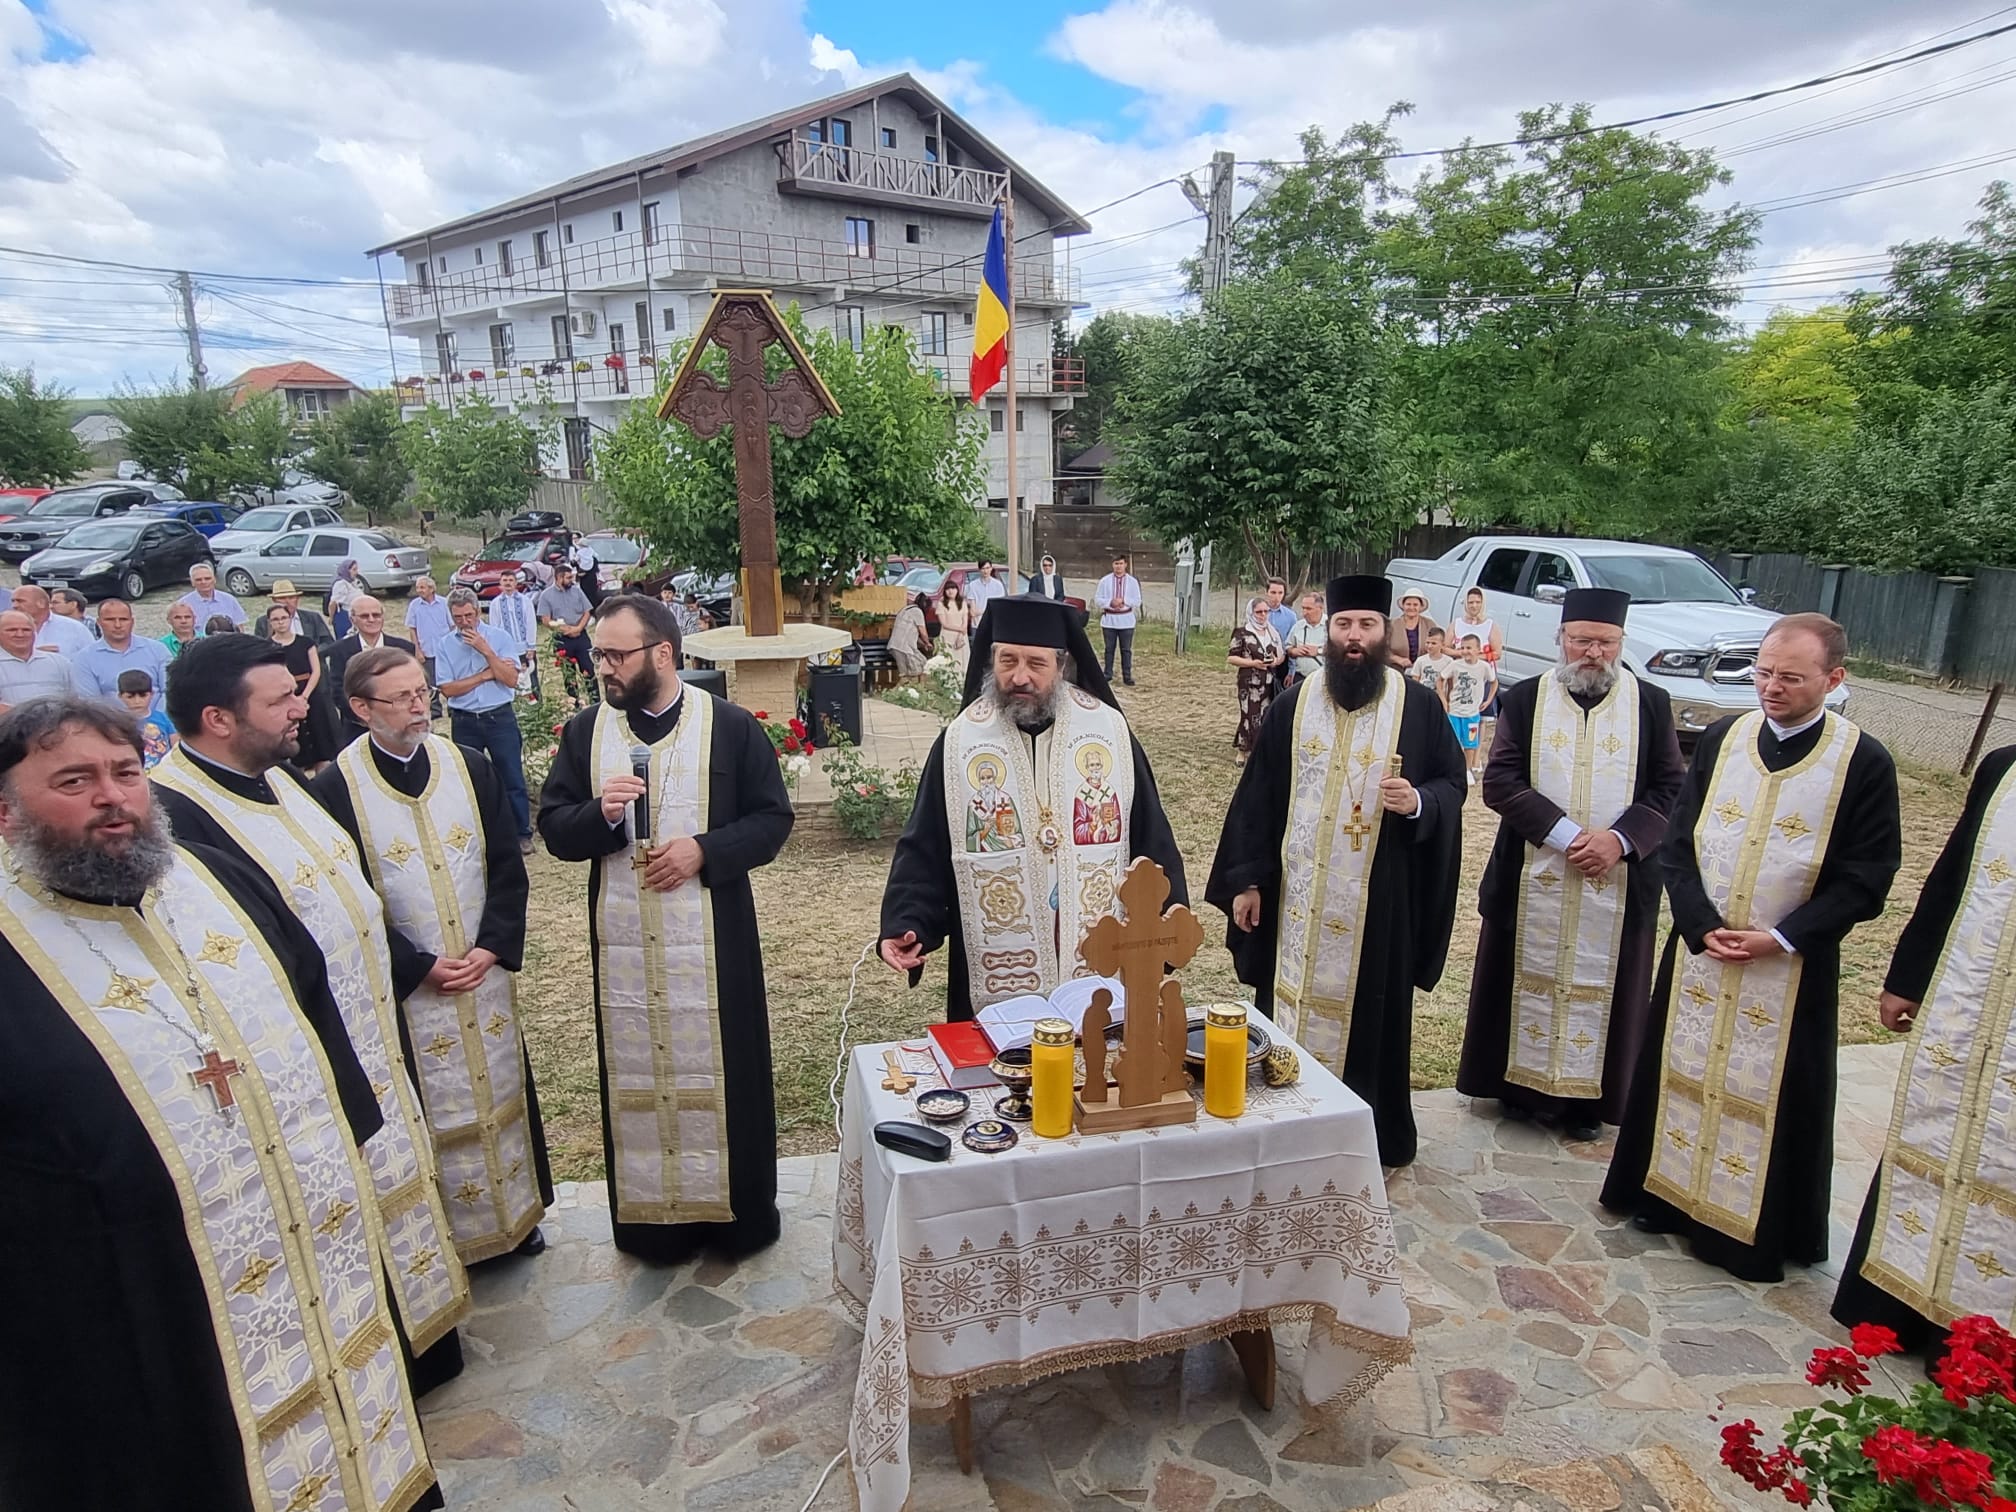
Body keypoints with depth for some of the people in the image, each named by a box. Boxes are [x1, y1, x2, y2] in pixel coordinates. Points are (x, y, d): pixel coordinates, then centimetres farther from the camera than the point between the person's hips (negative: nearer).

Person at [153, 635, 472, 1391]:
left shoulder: (282, 778, 4)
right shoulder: (177, 816, -25)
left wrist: (412, 966, 12)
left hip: (374, 1035, 9)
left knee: (399, 1177, 23)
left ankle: (421, 1329, 44)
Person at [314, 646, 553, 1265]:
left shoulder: (471, 767, 0)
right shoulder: (334, 788, -11)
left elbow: (508, 868, 1)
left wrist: (491, 949, -10)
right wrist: (420, 966, -13)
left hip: (487, 972, 4)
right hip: (403, 986, -3)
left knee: (500, 1092, 16)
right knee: (429, 1110, 8)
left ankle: (516, 1213, 34)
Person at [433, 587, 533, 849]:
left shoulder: (499, 636, -2)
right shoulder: (446, 645, 2)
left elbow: (511, 680, -10)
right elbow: (447, 689, -6)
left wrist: (486, 651, -16)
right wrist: (486, 674, -10)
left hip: (500, 717, -2)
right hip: (464, 721, 2)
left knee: (512, 779, 2)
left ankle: (522, 834, 12)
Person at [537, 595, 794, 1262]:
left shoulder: (731, 727, -5)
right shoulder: (585, 732, 4)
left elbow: (774, 818, -3)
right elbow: (553, 828, 5)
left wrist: (705, 849, -17)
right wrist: (600, 813, -17)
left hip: (714, 942, -2)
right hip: (624, 945, 3)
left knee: (722, 1072, 9)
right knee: (637, 1078, 12)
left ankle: (738, 1211, 28)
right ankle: (654, 1216, 29)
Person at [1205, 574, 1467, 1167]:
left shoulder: (1418, 706, -2)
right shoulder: (1292, 705, 2)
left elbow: (1452, 783, 3)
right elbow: (1258, 794, 3)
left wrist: (1419, 802, -21)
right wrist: (1245, 878, 0)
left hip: (1380, 898, -2)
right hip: (1298, 893, 2)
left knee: (1369, 1013, 8)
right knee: (1292, 1005, 10)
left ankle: (1372, 1137, 25)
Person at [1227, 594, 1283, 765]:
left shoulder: (1273, 632, 12)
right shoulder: (1242, 633, -4)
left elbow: (1283, 654, 19)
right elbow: (1230, 658, -6)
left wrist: (1278, 660, -4)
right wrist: (1252, 663, -15)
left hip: (1269, 682, 5)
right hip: (1249, 682, -5)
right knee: (1250, 716, -6)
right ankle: (1241, 753, 6)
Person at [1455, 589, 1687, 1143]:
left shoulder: (1652, 704, 3)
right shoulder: (1525, 699, 0)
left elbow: (1672, 787, 0)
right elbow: (1499, 780, -6)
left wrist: (1620, 838, -15)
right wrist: (1562, 833, -17)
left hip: (1619, 882, 1)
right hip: (1533, 879, 0)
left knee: (1600, 985, 7)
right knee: (1531, 980, 9)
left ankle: (1588, 1097, 21)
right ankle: (1521, 1082, 24)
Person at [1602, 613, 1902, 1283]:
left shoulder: (1864, 762, -10)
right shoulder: (1720, 739, -1)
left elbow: (1867, 878, -8)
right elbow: (1677, 843, 1)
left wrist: (1781, 938, -16)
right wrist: (1701, 925, -11)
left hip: (1791, 966, -3)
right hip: (1699, 949, 3)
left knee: (1773, 1092, 9)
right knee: (1684, 1071, 14)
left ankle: (1761, 1229, 27)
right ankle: (1667, 1192, 33)